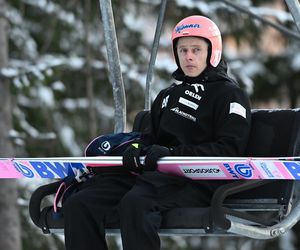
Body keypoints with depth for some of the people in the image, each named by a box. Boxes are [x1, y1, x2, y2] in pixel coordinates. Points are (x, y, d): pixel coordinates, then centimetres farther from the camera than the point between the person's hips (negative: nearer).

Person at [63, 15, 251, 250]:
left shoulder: (229, 94, 5)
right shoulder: (169, 94, 30)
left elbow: (229, 149, -7)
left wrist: (174, 153, -16)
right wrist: (137, 149, 8)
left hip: (195, 184, -8)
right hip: (153, 175, 8)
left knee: (135, 204, -39)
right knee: (79, 204, -13)